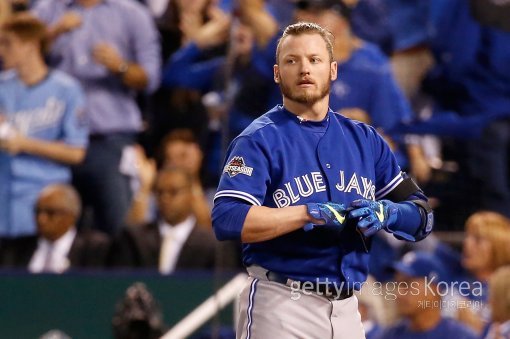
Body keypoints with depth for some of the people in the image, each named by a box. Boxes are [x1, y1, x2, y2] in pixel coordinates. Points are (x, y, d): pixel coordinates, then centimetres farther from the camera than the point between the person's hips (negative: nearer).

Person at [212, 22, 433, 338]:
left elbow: (422, 216, 11)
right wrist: (312, 214, -22)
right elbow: (227, 220, -19)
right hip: (280, 308, -5)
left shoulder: (365, 139, 12)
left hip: (346, 309, 5)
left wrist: (387, 212, -11)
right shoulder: (259, 140, -4)